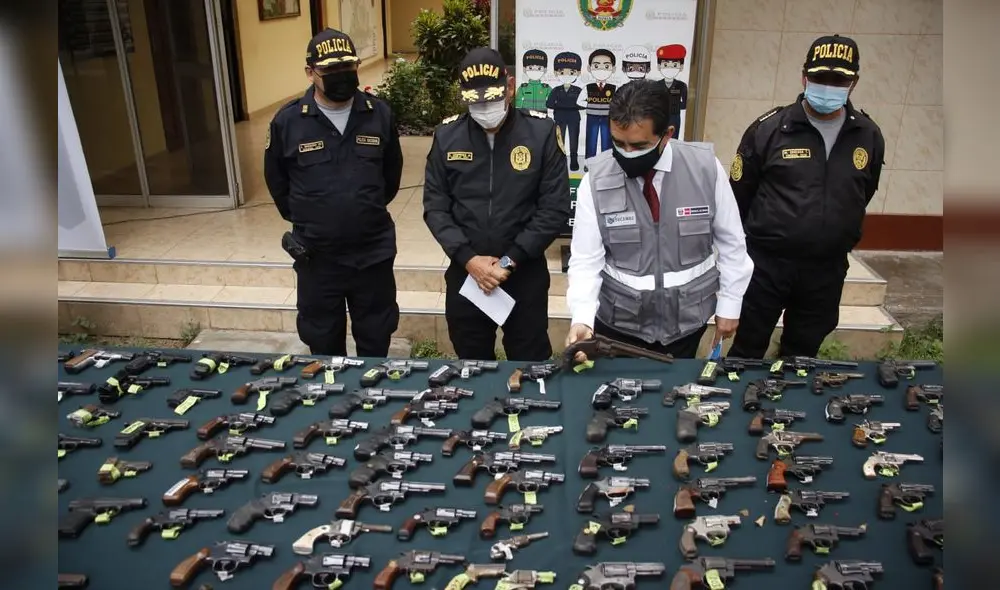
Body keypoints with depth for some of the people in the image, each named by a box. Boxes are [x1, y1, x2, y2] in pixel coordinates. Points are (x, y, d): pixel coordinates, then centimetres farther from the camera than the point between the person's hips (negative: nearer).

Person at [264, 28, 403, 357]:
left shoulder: (379, 114, -4)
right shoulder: (287, 120, -8)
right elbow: (276, 179, 8)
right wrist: (303, 220, 11)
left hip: (373, 252, 1)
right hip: (315, 256, 0)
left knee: (376, 342, 16)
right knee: (323, 345, 16)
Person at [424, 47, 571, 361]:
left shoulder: (542, 132, -8)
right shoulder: (446, 135, -1)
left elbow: (555, 208, -9)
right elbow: (435, 206, 0)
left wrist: (510, 260, -13)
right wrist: (467, 258, -12)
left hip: (526, 274, -2)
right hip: (464, 274, 2)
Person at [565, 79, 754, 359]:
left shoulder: (706, 168, -12)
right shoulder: (596, 179, -15)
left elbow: (731, 241, 0)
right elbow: (586, 259, -12)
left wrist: (729, 304, 3)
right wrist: (582, 318, -25)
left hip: (686, 320, 1)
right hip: (618, 322, 0)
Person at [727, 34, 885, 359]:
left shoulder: (868, 136, 1)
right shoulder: (769, 128, -10)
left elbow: (863, 198, 15)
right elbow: (738, 196, -2)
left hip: (827, 270, 3)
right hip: (765, 263, -3)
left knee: (801, 356, 18)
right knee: (747, 352, 9)